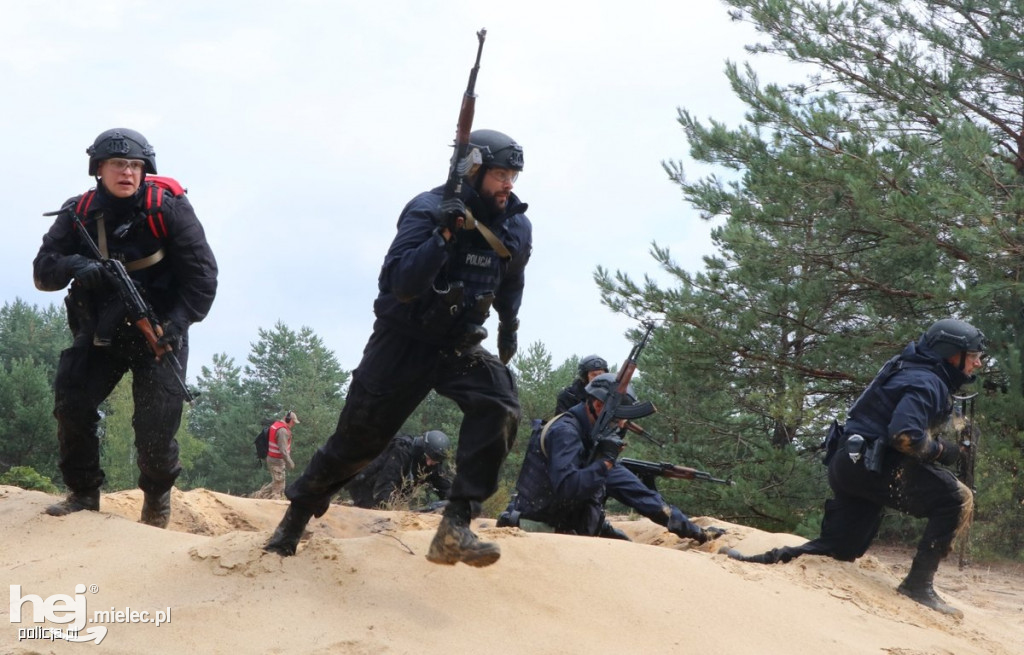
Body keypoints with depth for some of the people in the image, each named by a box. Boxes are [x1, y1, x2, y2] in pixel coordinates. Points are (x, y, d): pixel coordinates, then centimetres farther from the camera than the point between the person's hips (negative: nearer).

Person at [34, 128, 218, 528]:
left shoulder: (167, 208, -12)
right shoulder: (79, 214, -4)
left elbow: (202, 274, -13)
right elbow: (43, 270, -9)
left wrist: (177, 324, -25)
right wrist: (76, 266, -31)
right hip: (100, 330, 3)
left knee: (156, 426, -11)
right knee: (71, 401, -14)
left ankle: (158, 495, 17)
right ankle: (84, 492, 6)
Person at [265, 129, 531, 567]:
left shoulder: (516, 226, -1)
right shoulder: (428, 211, -18)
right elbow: (401, 283, -31)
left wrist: (508, 326, 20)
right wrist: (444, 235, -40)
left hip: (459, 345, 4)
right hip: (405, 340, -4)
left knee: (499, 406, -26)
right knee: (356, 439, 3)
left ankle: (455, 529, -26)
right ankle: (295, 519, 29)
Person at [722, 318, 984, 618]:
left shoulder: (919, 375, 19)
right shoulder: (926, 382, -13)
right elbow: (904, 436, -26)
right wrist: (941, 450, -11)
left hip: (851, 465, 10)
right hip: (871, 466, -10)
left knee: (838, 548, 14)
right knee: (957, 500, -15)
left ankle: (759, 562, 9)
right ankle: (918, 584, -12)